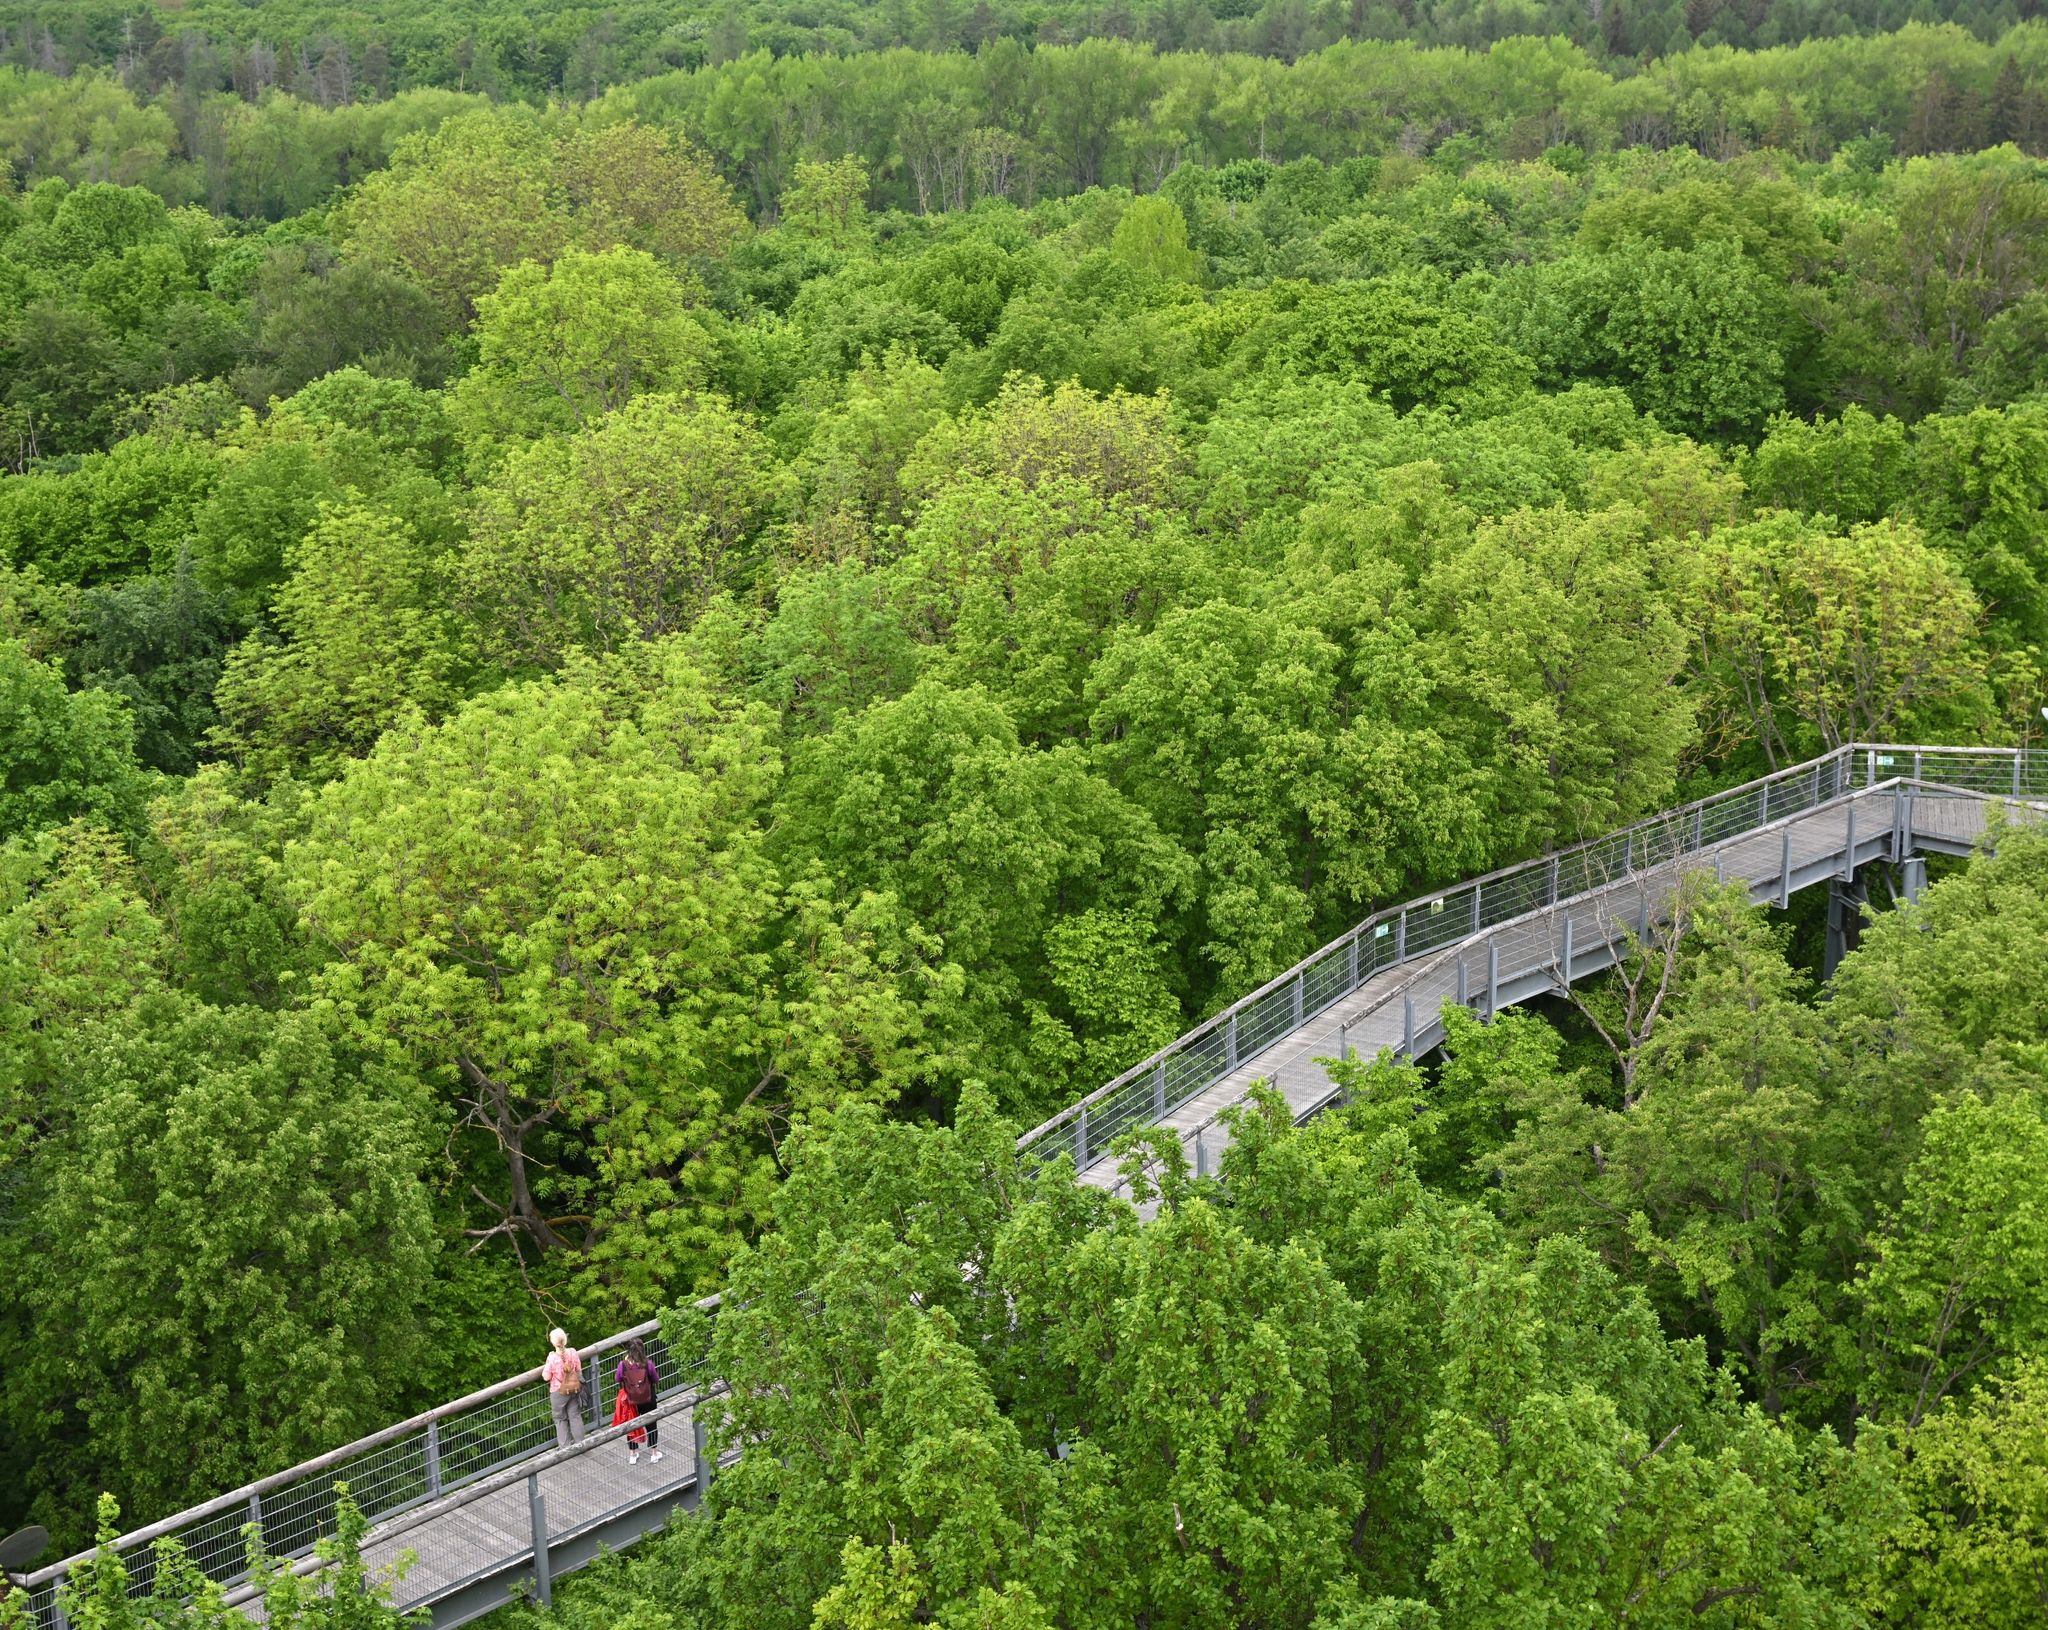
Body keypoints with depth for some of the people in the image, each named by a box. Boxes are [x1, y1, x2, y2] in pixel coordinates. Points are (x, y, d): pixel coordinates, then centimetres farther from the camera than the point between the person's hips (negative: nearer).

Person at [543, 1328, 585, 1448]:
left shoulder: (552, 1358, -25)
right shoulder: (573, 1353, -13)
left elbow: (546, 1377, -15)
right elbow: (579, 1370, 1)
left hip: (558, 1392, -3)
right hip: (574, 1389, 3)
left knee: (561, 1419, 13)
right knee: (575, 1416, 17)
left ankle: (564, 1446, 18)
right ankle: (580, 1443, 24)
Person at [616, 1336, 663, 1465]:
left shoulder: (623, 1365, -21)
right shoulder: (648, 1363, -21)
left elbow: (618, 1379, -2)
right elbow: (656, 1379, -5)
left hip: (631, 1401, 0)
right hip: (648, 1400, 0)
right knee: (651, 1425, 19)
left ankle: (632, 1455, 30)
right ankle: (654, 1453, 31)